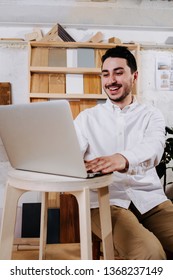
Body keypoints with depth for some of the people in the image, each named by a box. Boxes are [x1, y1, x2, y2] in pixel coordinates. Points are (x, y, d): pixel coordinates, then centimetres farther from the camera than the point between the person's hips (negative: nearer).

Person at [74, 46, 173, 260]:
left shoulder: (151, 115, 11)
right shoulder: (87, 117, 13)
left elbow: (153, 148, -12)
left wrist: (123, 159, -36)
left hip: (150, 199, 2)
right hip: (105, 201, -1)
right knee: (149, 253, -28)